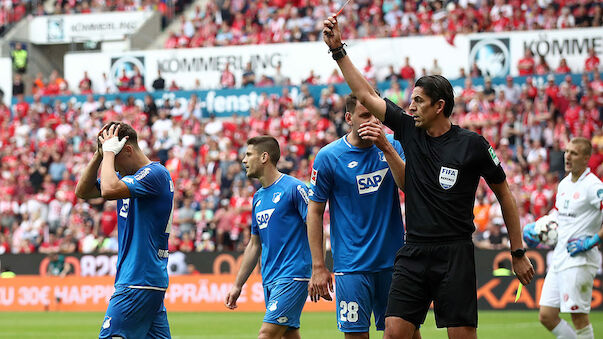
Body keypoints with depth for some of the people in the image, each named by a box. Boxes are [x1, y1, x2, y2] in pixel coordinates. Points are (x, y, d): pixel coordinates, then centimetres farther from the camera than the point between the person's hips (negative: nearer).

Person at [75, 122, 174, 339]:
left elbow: (109, 189, -27)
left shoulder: (155, 174, -13)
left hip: (141, 280, -10)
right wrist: (99, 155, 5)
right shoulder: (127, 176, 17)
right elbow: (83, 191, 16)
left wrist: (109, 152, -13)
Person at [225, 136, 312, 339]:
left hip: (292, 276, -8)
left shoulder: (293, 188, -8)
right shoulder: (258, 197, 17)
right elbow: (254, 245, 23)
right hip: (269, 280, 8)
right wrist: (237, 285, 21)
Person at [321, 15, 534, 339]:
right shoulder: (409, 130, 7)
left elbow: (504, 194, 5)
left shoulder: (472, 144, -4)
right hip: (413, 252, 4)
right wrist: (338, 50, 5)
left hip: (455, 255, -4)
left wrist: (518, 253, 5)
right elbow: (365, 94, 11)